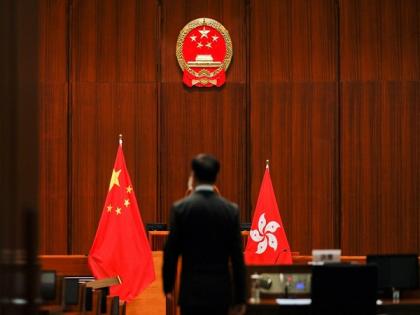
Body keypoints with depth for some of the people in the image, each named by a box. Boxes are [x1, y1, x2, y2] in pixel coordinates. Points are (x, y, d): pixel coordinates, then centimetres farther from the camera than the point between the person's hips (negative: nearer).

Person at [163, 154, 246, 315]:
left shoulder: (180, 208, -6)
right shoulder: (231, 210, 0)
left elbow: (171, 252, -3)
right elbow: (237, 258, 0)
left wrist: (168, 287, 11)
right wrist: (239, 298, 5)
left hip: (192, 290, -2)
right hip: (221, 291, 2)